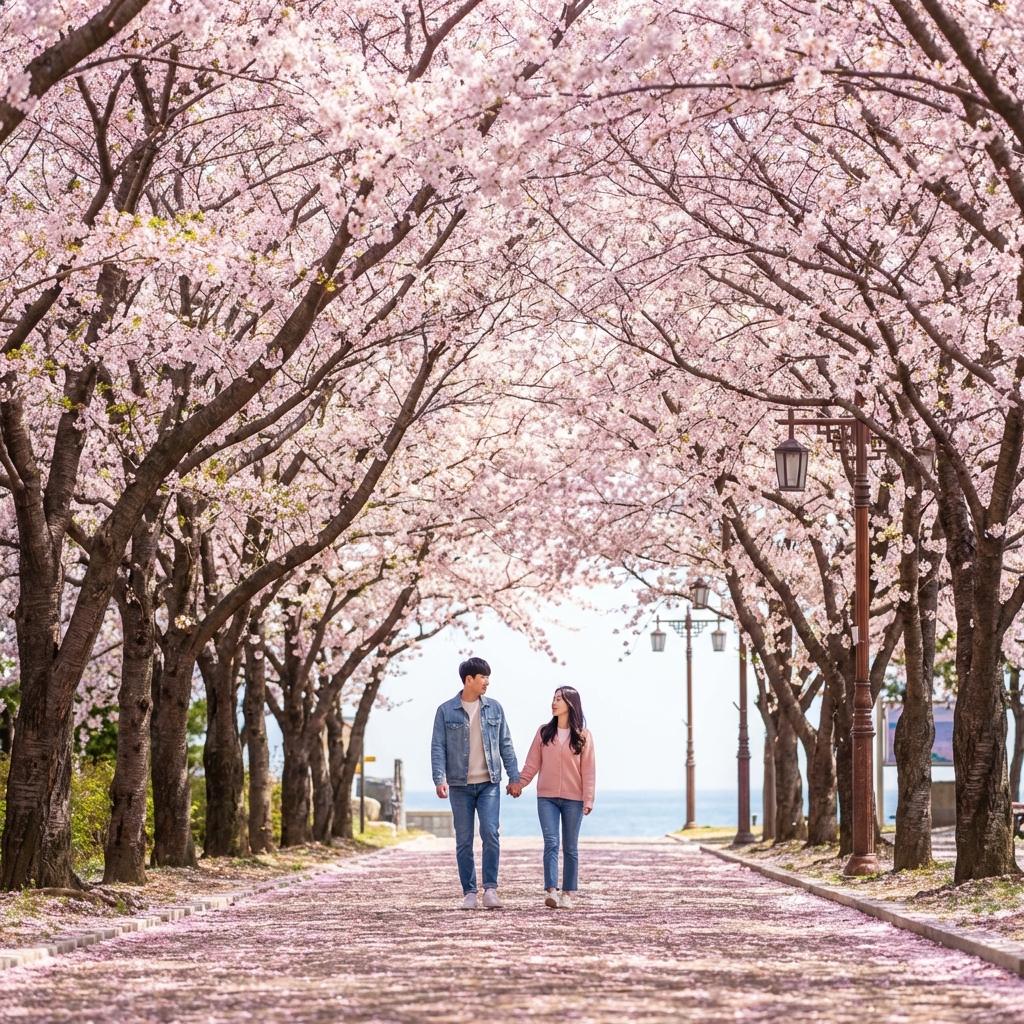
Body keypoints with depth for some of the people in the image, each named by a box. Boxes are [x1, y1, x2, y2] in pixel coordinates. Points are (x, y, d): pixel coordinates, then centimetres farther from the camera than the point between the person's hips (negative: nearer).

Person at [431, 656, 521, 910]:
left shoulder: (494, 708, 7)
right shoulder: (446, 711, 0)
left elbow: (505, 744, 10)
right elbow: (438, 747, -3)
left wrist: (514, 777, 5)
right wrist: (440, 779, -14)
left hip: (489, 784, 1)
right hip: (460, 785, -1)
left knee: (490, 833, -14)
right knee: (464, 841, 3)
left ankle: (490, 888, -7)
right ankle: (469, 892, 10)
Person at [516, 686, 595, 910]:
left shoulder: (583, 736, 2)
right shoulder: (544, 732, 7)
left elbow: (588, 770, -1)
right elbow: (532, 764, 7)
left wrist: (588, 799, -7)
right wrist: (519, 784, -5)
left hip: (573, 799, -1)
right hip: (546, 798, 1)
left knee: (570, 847, 6)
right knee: (551, 843, -10)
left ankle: (568, 894, 10)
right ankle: (551, 891, -17)